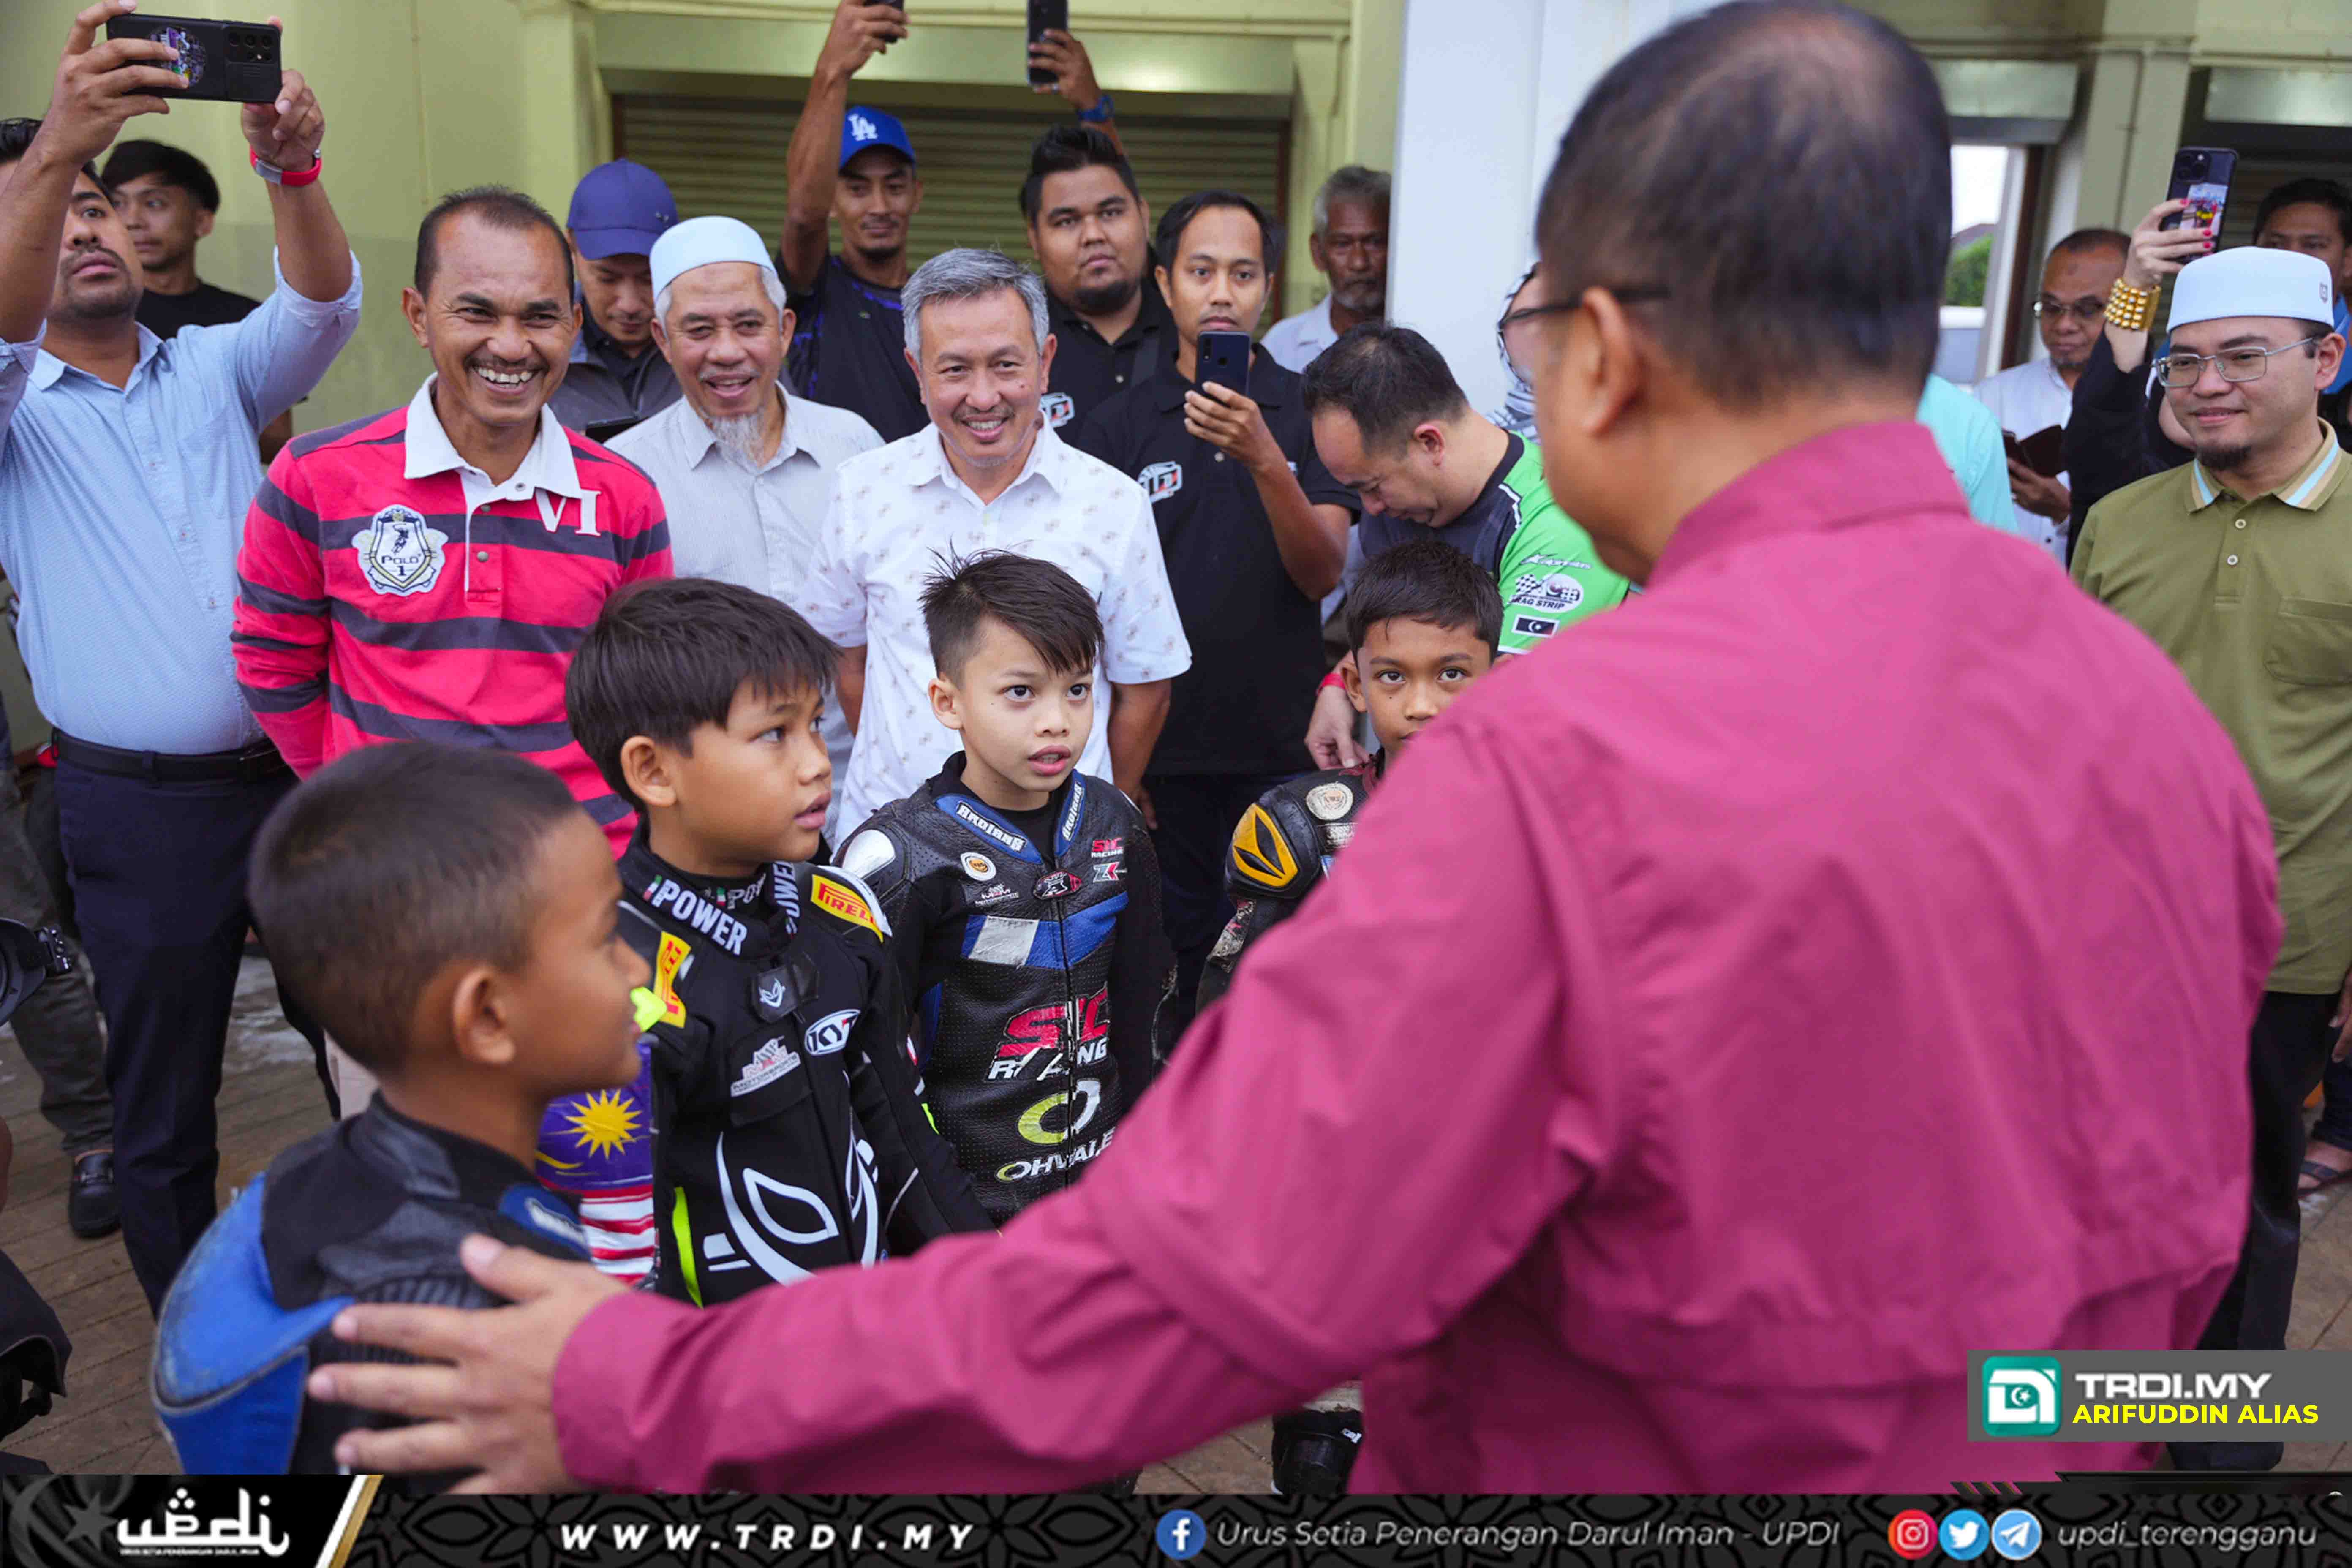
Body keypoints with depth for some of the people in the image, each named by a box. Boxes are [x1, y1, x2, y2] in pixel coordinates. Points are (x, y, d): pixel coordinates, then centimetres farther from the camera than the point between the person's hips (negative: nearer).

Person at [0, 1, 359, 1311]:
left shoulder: (213, 368, 10)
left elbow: (322, 309, -8)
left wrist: (294, 169, -28)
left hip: (298, 770, 3)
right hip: (141, 807, -2)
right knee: (164, 1107, 11)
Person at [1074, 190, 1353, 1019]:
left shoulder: (1307, 412, 4)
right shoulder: (1118, 426, 3)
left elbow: (1322, 574, -6)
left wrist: (1264, 460, -22)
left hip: (1283, 752, 0)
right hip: (1163, 759, 0)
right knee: (1168, 968, 8)